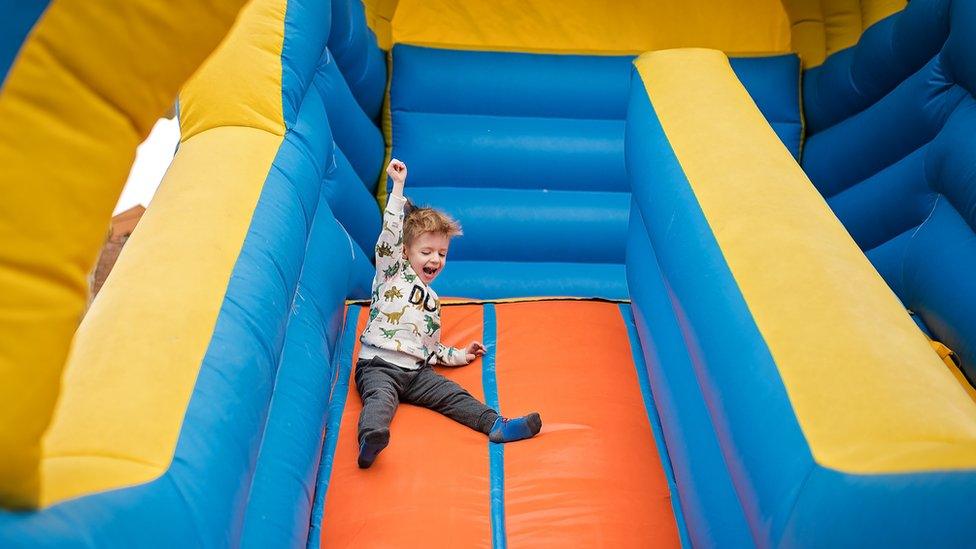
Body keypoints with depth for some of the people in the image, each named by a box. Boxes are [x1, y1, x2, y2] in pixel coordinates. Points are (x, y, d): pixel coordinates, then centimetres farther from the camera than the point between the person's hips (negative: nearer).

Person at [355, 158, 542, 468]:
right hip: (378, 365, -5)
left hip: (416, 371, 6)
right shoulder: (392, 272, 7)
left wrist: (458, 355, 24)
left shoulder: (432, 300, 26)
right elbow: (390, 233, -9)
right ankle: (371, 437, -60)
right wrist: (398, 186, -11)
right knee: (381, 397, -34)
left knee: (452, 395, -15)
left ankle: (497, 425, -29)